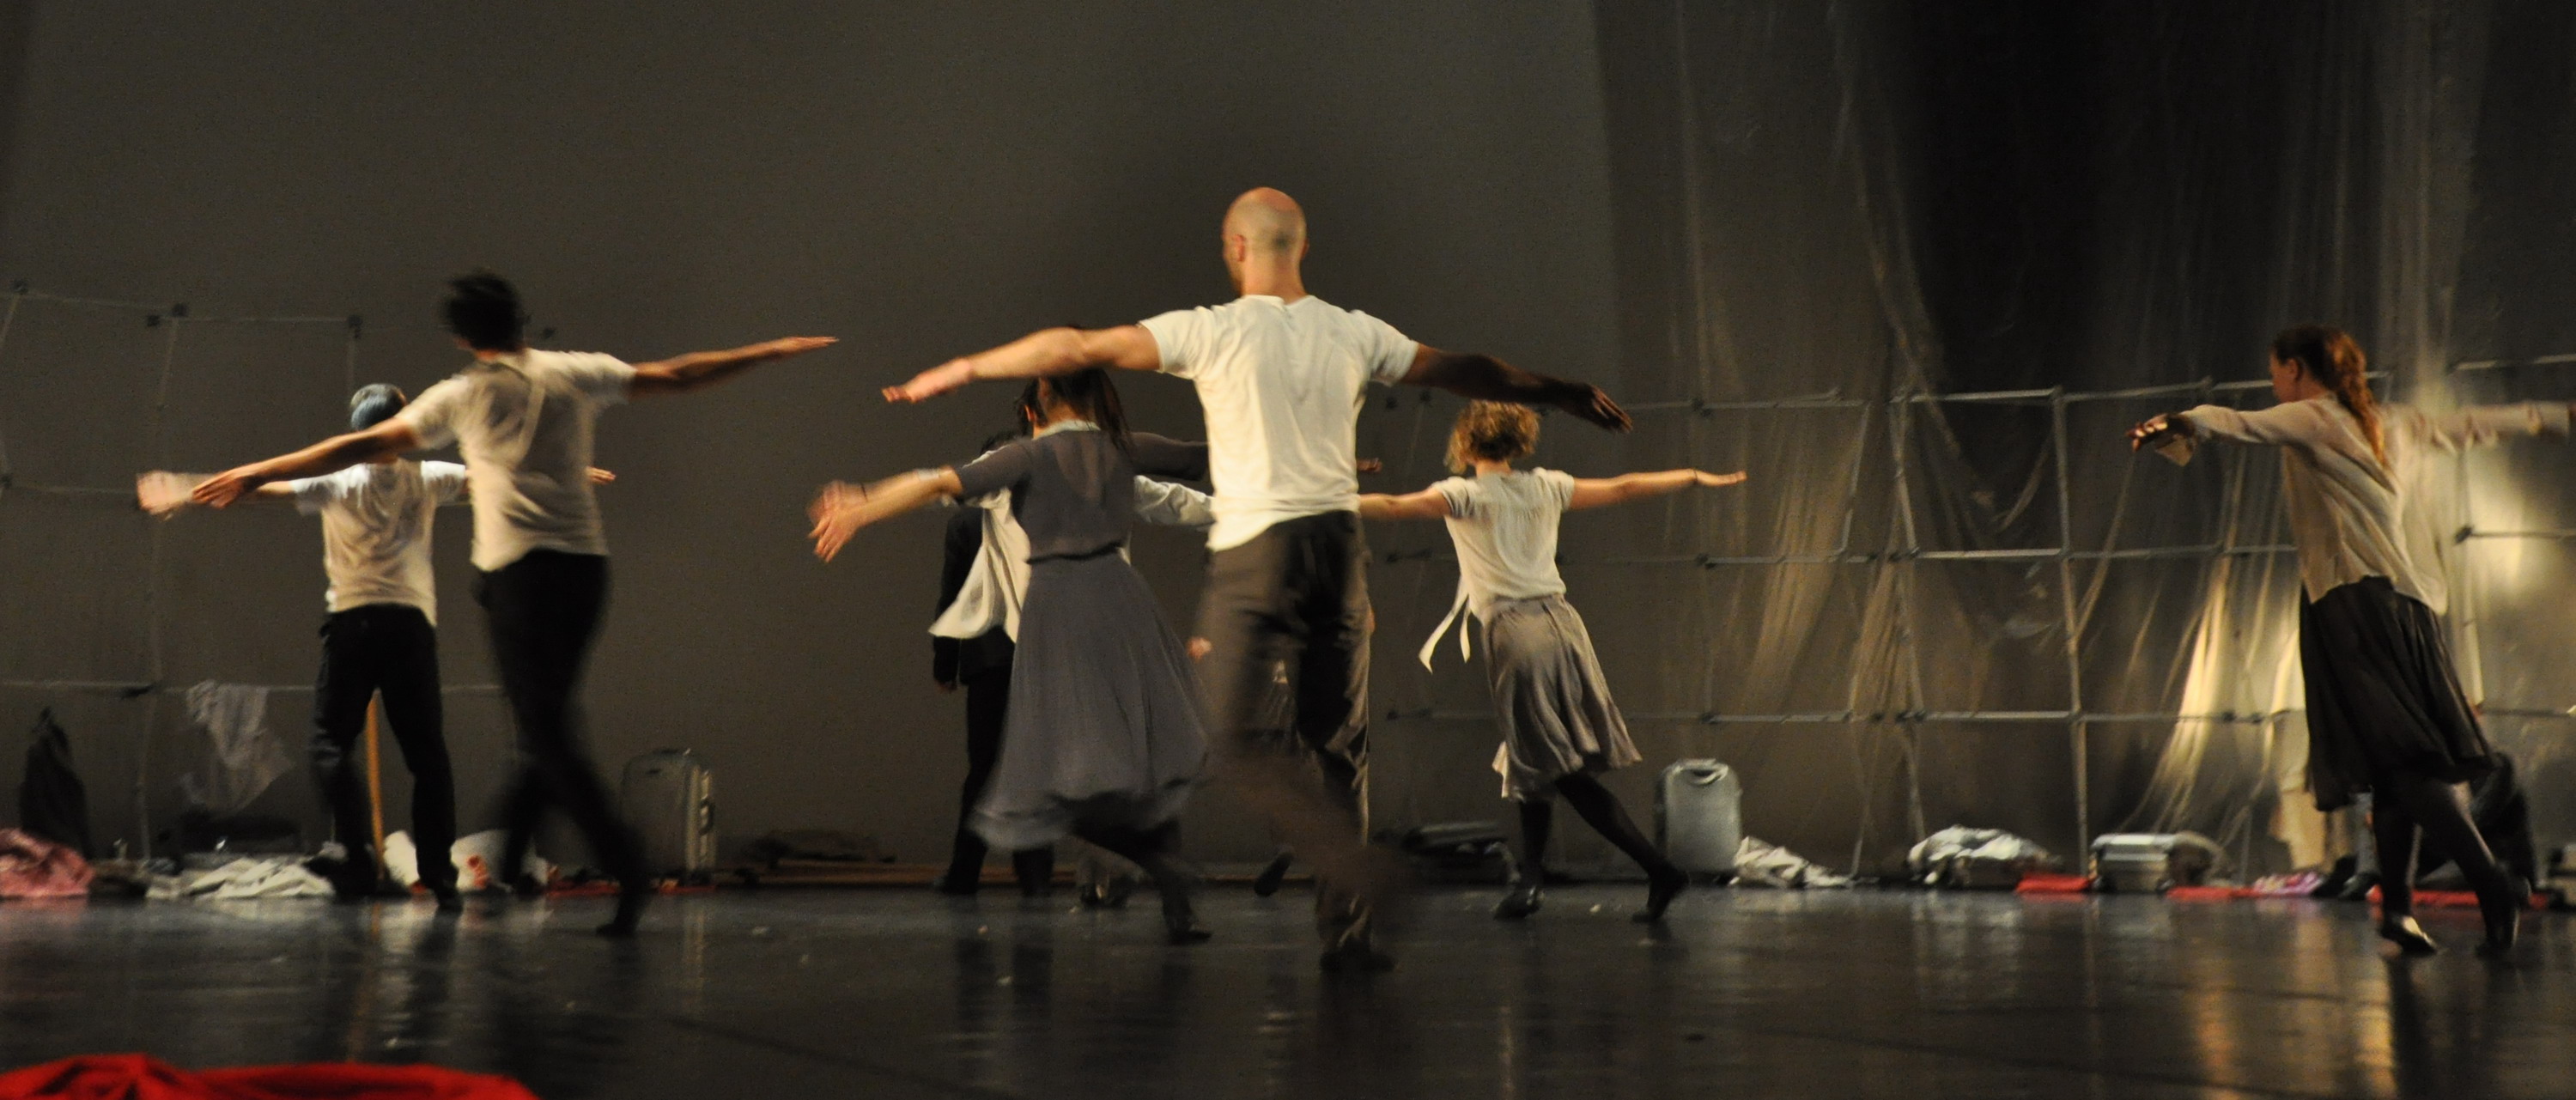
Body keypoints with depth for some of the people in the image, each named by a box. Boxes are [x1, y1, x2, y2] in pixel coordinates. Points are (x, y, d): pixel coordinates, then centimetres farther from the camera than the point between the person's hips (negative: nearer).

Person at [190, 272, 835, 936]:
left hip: (519, 573, -4)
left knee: (547, 733, -4)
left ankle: (626, 867, -16)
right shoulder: (577, 373, 12)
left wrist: (257, 475, 12)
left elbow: (362, 446, 6)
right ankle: (510, 861, 19)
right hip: (586, 566, 4)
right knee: (551, 721, 16)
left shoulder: (462, 395, 7)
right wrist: (770, 352, 28)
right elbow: (676, 377, 17)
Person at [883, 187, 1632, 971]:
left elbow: (1076, 349, 0)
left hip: (1255, 553, -4)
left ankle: (1355, 865, -20)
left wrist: (960, 370, 11)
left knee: (1235, 736, -2)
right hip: (1340, 545, 5)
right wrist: (1565, 395, 36)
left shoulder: (1213, 330, -3)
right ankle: (1344, 928, 12)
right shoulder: (1354, 334, 8)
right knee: (1334, 744, 11)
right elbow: (1463, 372, 20)